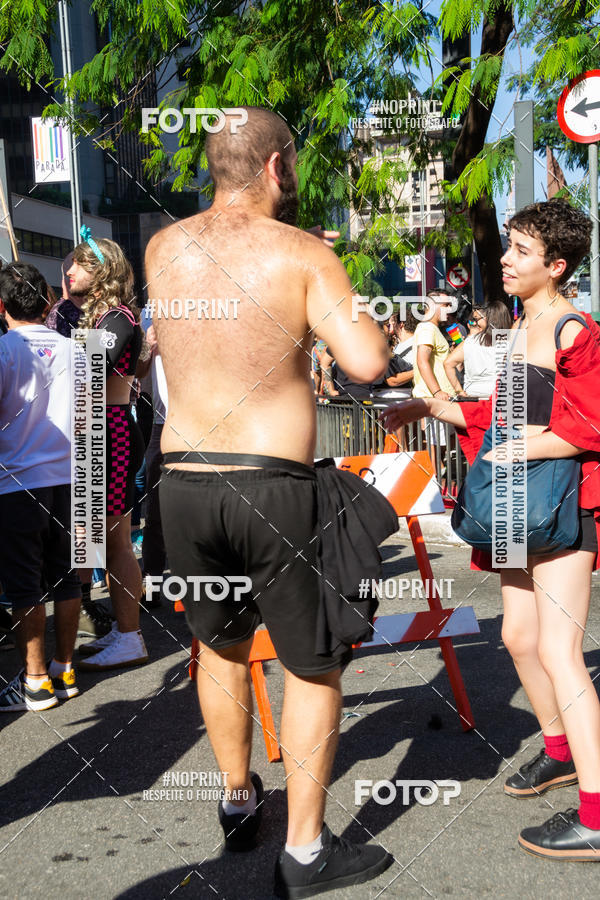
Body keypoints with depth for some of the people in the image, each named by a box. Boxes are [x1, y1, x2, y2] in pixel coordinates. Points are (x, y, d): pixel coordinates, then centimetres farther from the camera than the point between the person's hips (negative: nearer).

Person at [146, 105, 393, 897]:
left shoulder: (163, 250, 7)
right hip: (274, 485, -4)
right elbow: (368, 363, -17)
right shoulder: (303, 254, -7)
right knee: (315, 663, 13)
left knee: (220, 644, 26)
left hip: (183, 481, 5)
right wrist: (344, 305, 2)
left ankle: (238, 801, 42)